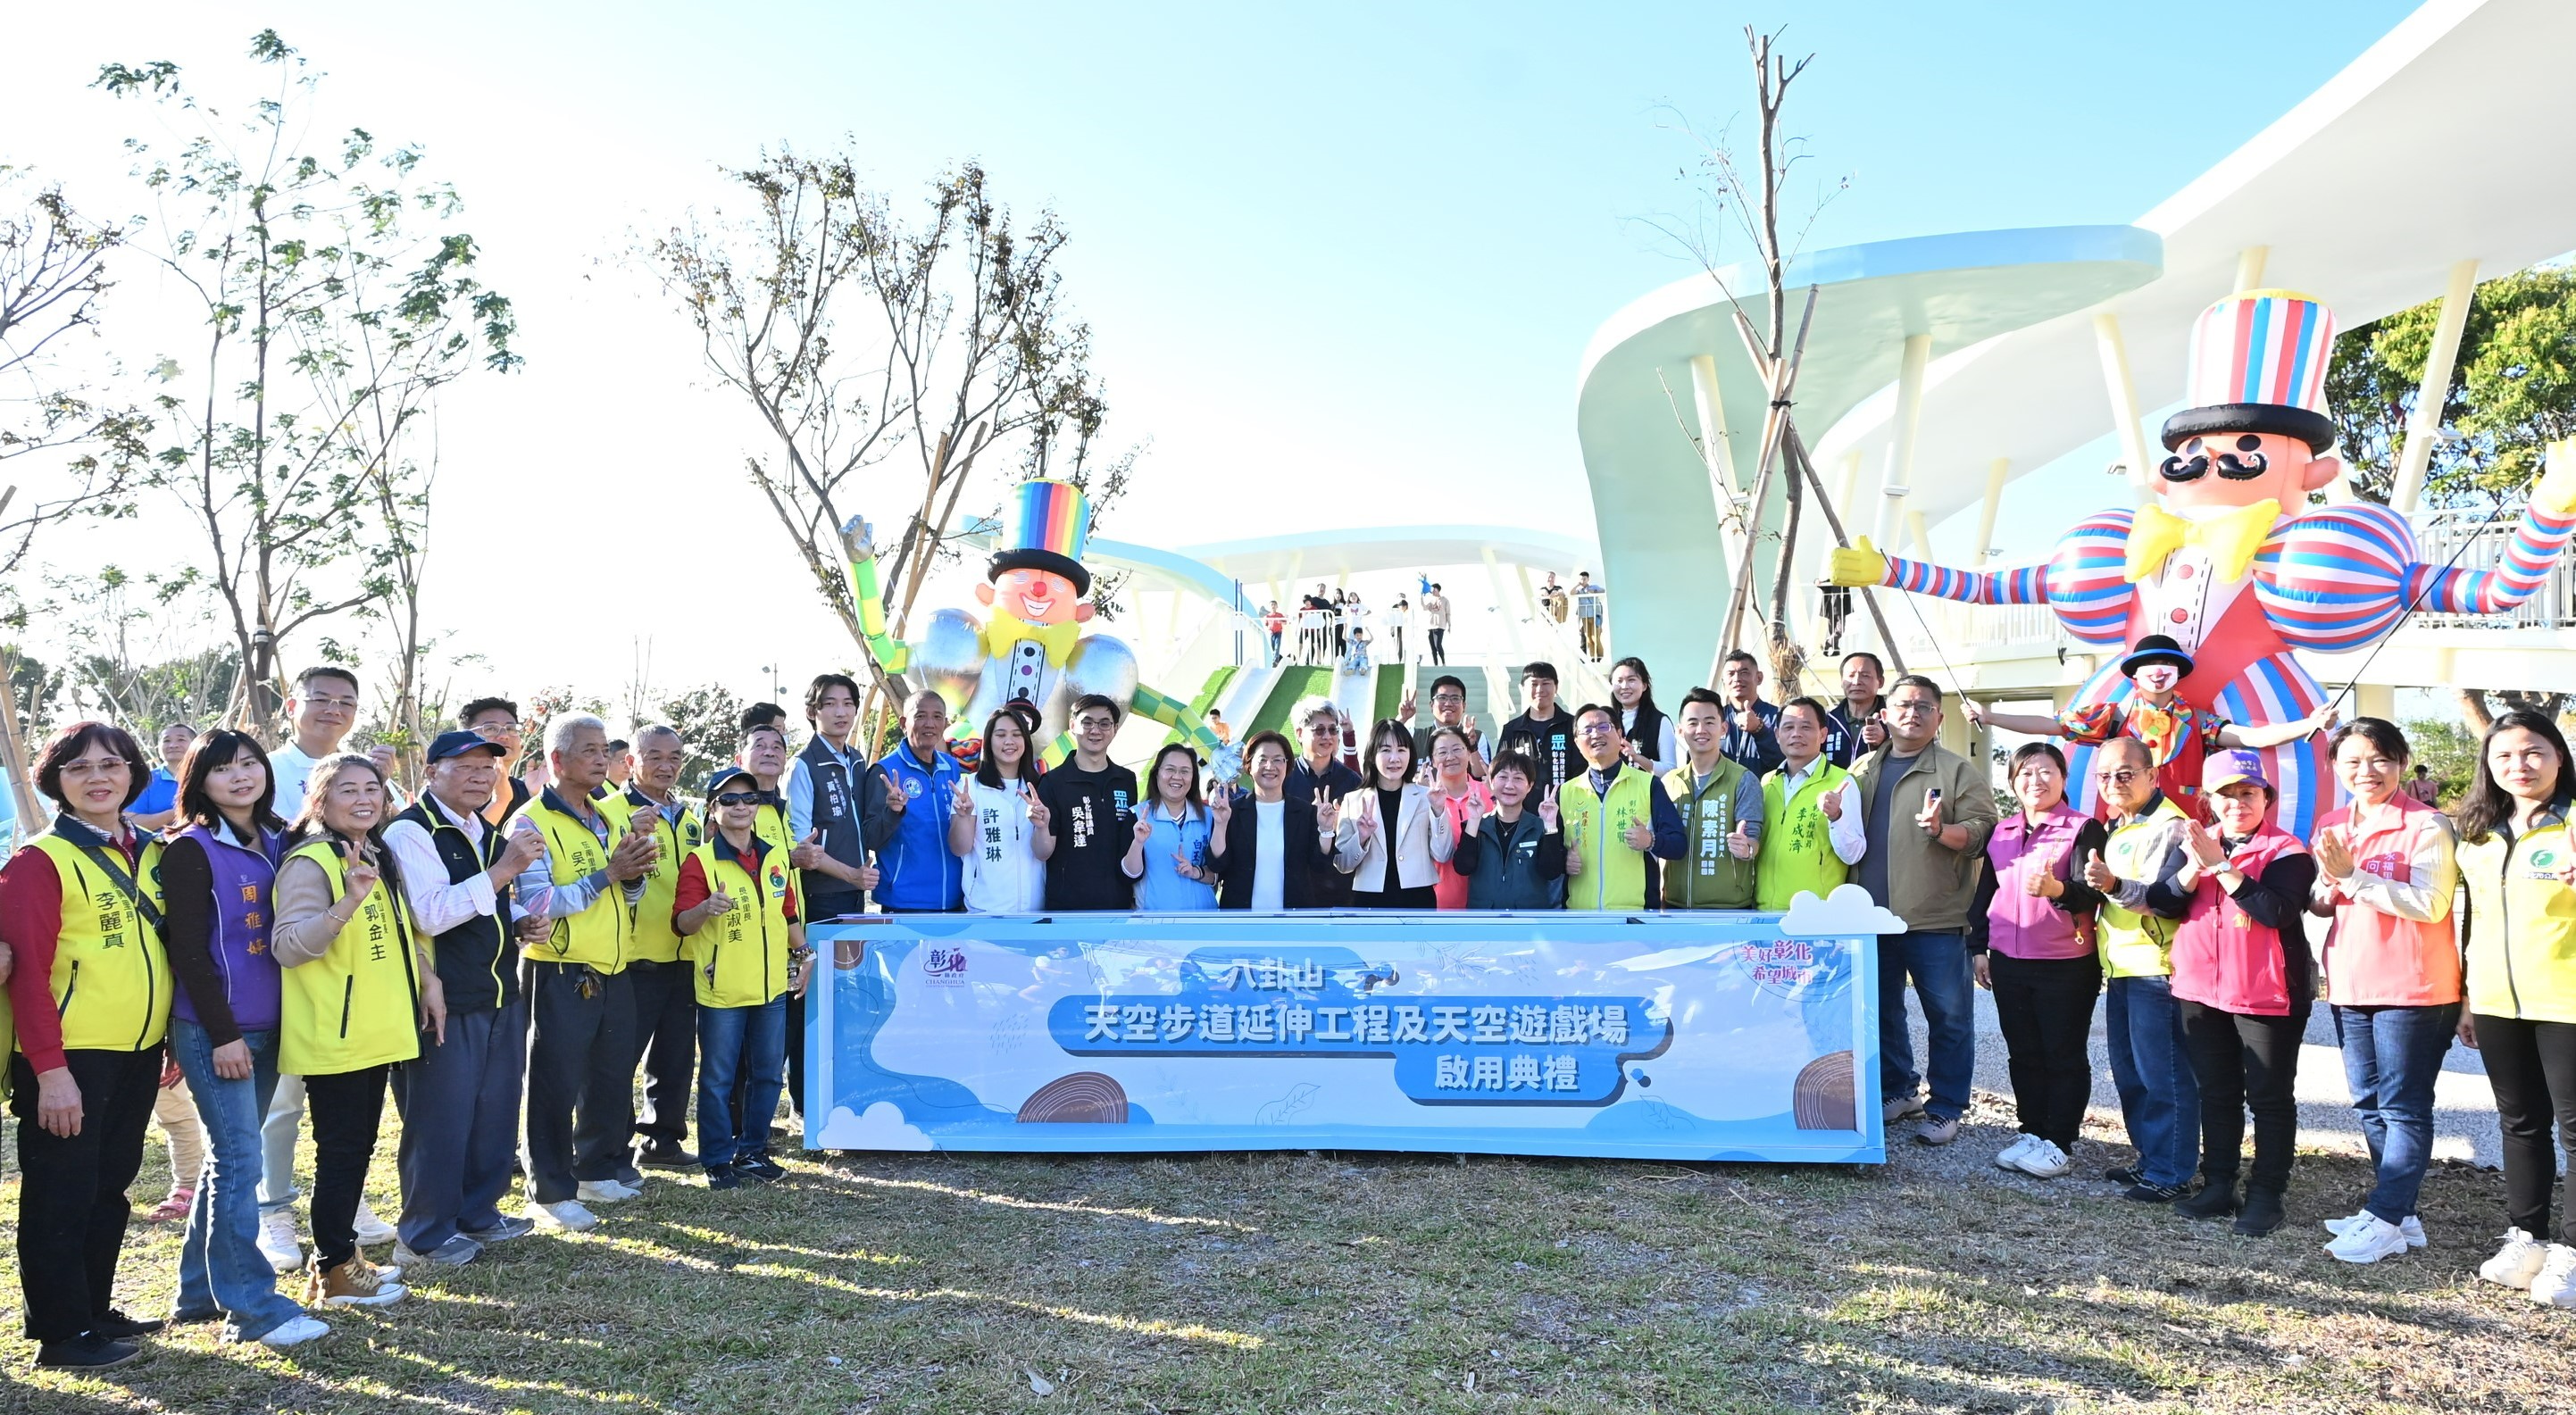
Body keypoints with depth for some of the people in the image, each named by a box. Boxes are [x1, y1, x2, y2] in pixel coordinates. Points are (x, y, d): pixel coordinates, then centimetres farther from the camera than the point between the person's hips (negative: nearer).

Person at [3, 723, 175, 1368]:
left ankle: (97, 1309, 29)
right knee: (61, 1195, 4)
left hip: (137, 1054, 7)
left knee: (111, 1186, 16)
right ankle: (61, 1332, 15)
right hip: (71, 1058, -6)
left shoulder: (150, 855, 9)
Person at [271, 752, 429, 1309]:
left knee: (359, 1146, 16)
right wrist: (348, 902, -38)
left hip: (376, 1031, 9)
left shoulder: (379, 858, 12)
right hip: (331, 1035, -8)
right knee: (340, 1149, -1)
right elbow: (287, 947, -26)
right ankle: (332, 1273, 10)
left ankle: (342, 1252, 27)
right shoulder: (311, 861, -15)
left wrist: (428, 981, 14)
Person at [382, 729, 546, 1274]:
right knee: (440, 1118, 2)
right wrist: (503, 868, -26)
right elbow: (430, 914, -25)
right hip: (445, 1000, -8)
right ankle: (425, 1235, 17)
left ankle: (479, 1214, 31)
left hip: (502, 995, 8)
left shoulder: (492, 834, 14)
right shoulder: (410, 832, -12)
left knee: (496, 1113, 15)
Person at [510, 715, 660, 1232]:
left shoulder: (605, 821, 14)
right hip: (560, 976, -7)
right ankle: (550, 1193, 11)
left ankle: (598, 1171, 28)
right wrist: (607, 875, -22)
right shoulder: (532, 821, -10)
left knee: (613, 1078, 13)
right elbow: (536, 905, -19)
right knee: (555, 1085, 1)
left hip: (612, 973, 7)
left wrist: (634, 874, -7)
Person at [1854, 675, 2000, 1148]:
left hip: (1936, 919, -4)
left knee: (1948, 1018, 1)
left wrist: (1941, 830, -24)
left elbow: (1981, 832, -8)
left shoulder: (1960, 771, 1)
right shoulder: (1864, 771, 14)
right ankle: (1897, 1092, 28)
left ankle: (1945, 1109, 11)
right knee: (1882, 1011, 13)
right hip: (1873, 917, 5)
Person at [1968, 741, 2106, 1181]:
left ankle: (2059, 1143, 13)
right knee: (2023, 1054, 13)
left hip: (2066, 965, -5)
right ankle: (2031, 1132, 24)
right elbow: (1985, 892, 16)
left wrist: (2057, 889, -39)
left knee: (2064, 1056, 4)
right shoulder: (2002, 832, 11)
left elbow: (2091, 891, -18)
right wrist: (1978, 947, 13)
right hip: (2007, 963, 6)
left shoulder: (2084, 829, -6)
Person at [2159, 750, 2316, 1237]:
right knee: (2215, 1093, 14)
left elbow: (2276, 911, -23)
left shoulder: (2286, 850, -8)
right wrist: (2195, 865, -19)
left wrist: (2221, 865, -23)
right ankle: (2218, 1186, 24)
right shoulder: (2196, 842, 8)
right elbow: (2162, 900, -2)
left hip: (2267, 994, -5)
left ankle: (2266, 1194, 12)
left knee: (2270, 1097, 4)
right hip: (2202, 990, 6)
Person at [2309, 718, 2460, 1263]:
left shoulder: (2427, 825, -10)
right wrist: (2330, 885, -7)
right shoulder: (2332, 826, 10)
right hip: (2351, 986, 7)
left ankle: (2387, 1220, 1)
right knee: (2370, 1104, 14)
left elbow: (2431, 904, -19)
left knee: (2403, 1107, -2)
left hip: (2413, 988, -7)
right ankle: (2396, 1212, 25)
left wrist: (2354, 876, -21)